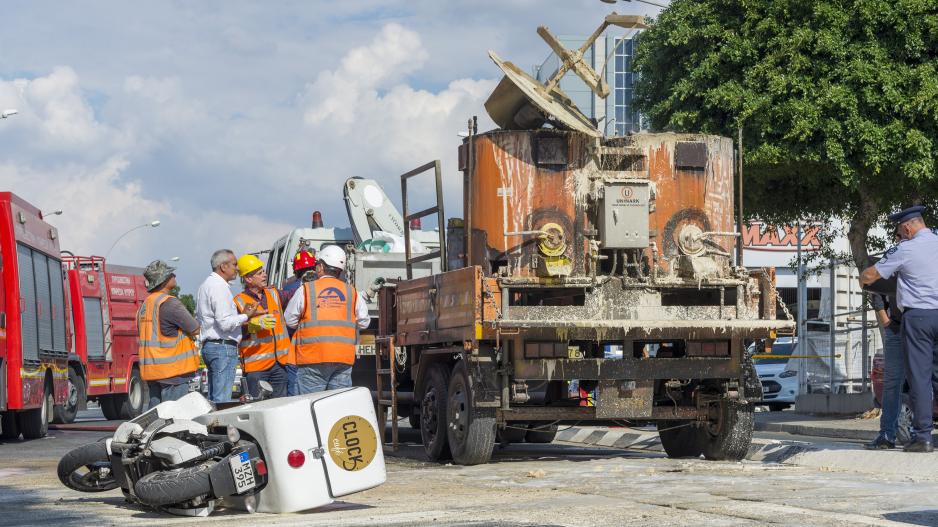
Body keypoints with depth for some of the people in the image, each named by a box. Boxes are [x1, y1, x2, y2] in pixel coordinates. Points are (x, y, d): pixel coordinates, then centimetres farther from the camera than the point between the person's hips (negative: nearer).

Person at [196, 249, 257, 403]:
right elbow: (225, 323, -20)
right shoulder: (219, 287, -13)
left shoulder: (205, 285, 19)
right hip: (223, 347, -10)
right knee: (222, 401, -12)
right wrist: (245, 316, -5)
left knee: (213, 399, 11)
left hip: (208, 345, 10)